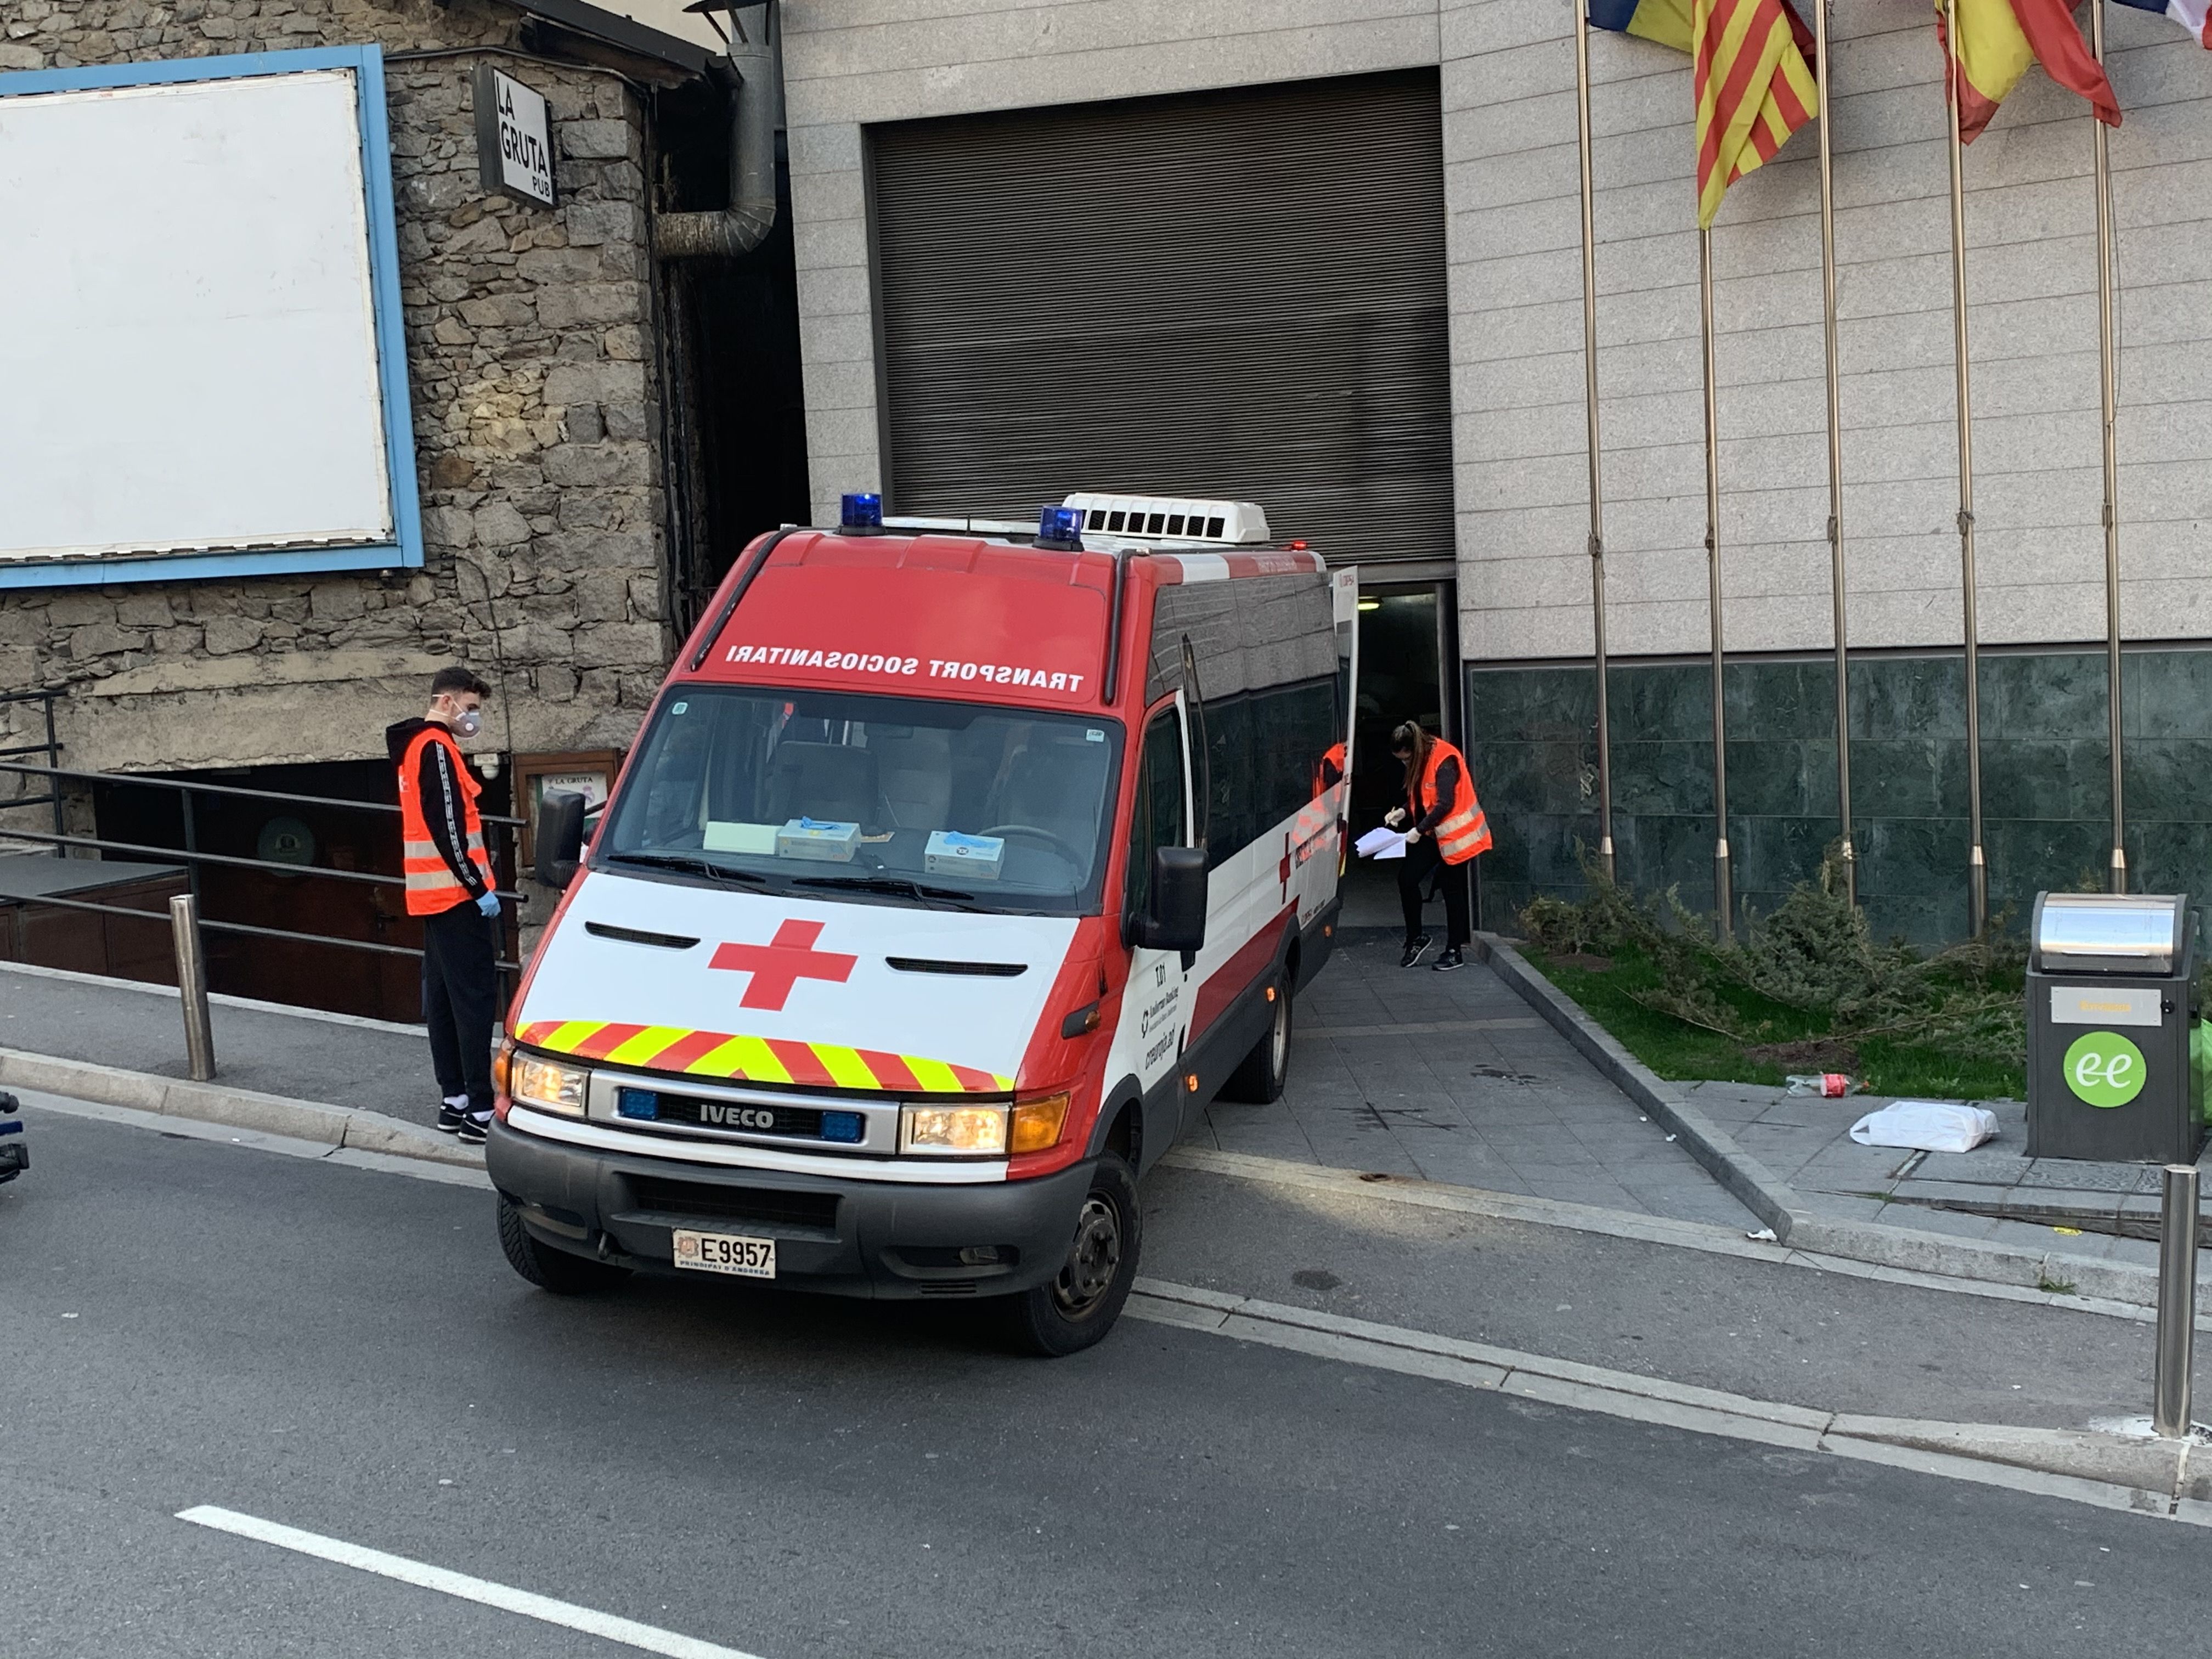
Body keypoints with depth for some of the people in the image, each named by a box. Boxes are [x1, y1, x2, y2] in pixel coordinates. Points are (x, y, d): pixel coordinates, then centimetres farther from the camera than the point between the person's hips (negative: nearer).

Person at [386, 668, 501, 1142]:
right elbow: (448, 828, -21)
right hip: (457, 895, -10)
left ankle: (453, 1101, 17)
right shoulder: (437, 749, -14)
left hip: (435, 895, 10)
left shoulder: (415, 749, 18)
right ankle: (480, 1111, -11)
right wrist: (479, 887, -18)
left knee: (444, 996, 12)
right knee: (475, 997, -10)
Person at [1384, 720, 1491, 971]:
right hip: (1433, 834, 8)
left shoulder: (1445, 761, -20)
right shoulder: (1420, 762, 7)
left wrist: (1419, 830, -22)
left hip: (1454, 834, -8)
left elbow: (1445, 804, -24)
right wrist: (1403, 812, -2)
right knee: (1407, 877, -2)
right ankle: (1415, 938, 11)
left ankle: (1455, 952, 9)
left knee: (1453, 889, 0)